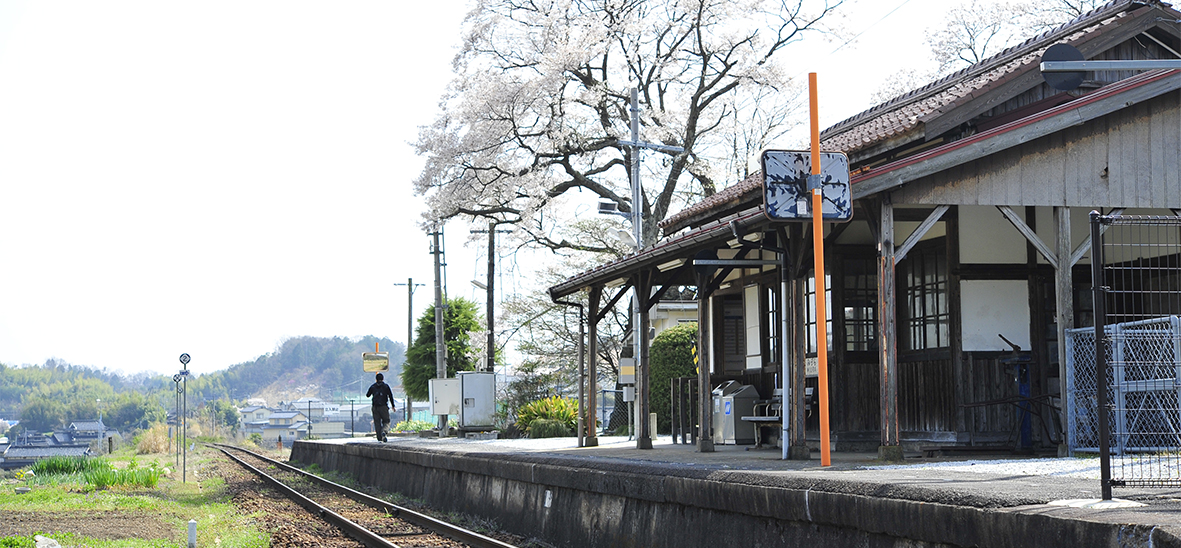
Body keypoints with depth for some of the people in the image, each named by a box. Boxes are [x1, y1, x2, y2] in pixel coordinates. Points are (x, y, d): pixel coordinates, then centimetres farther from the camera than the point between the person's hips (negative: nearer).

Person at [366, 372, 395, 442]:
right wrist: (393, 406, 4)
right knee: (386, 421, 5)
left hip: (375, 407, 2)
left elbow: (367, 395, 20)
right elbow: (391, 396, 0)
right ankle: (383, 431, -25)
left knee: (377, 422, 6)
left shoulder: (372, 386, 8)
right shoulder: (386, 386, 3)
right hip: (384, 407, -2)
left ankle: (379, 438, -1)